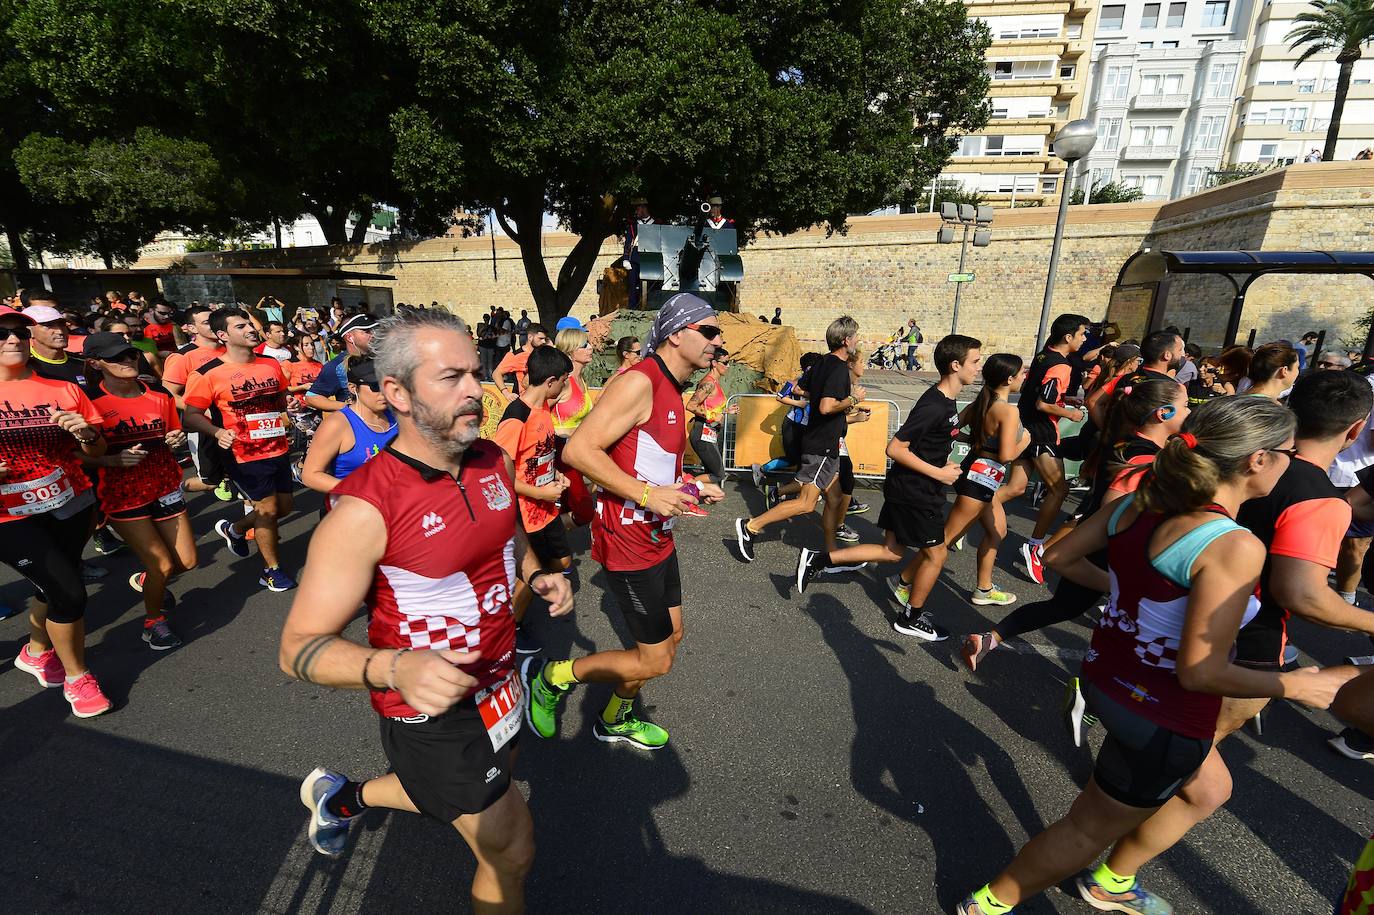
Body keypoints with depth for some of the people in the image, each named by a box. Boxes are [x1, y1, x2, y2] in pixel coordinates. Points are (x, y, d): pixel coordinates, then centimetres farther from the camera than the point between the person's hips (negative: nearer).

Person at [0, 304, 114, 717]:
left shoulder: (64, 391, 2)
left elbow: (97, 451, 7)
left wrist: (86, 434, -16)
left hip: (69, 505, 3)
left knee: (54, 590, 15)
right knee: (69, 592, -8)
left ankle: (36, 652, 45)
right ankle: (76, 676, 15)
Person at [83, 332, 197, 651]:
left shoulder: (160, 397, 2)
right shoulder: (91, 402, -11)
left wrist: (176, 441, -7)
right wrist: (113, 459, -25)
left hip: (165, 489, 4)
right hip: (123, 496, -4)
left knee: (187, 561, 7)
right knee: (163, 564, -6)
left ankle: (144, 580, 42)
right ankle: (154, 620, 22)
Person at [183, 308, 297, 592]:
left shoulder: (272, 364, 4)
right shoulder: (208, 374, -12)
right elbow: (192, 415, -8)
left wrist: (287, 413, 7)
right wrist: (217, 432, -25)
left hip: (278, 450, 6)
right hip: (244, 455, -6)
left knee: (284, 506, 15)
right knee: (268, 508, 0)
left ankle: (234, 529, 44)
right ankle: (272, 570, 21)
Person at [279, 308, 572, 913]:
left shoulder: (494, 462, -8)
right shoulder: (364, 510, -27)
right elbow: (299, 648, -22)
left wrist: (536, 575, -6)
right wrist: (393, 668, -40)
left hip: (499, 682, 7)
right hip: (432, 712, -6)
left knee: (468, 791, 31)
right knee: (511, 851, 8)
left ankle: (343, 796, 54)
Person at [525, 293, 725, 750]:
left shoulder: (671, 388, 12)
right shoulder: (639, 382, -20)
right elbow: (578, 450, -27)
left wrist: (691, 488, 9)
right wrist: (646, 494, -27)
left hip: (658, 536, 10)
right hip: (628, 540, -10)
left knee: (671, 636, 20)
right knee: (655, 660, 0)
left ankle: (615, 720, 42)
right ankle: (550, 677, 20)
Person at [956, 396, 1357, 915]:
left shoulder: (1138, 504, -7)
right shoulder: (1235, 547, -28)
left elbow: (1060, 558, 4)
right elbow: (1199, 672, -25)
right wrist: (1298, 686, -10)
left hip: (1109, 678, 8)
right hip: (1161, 719, -8)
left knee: (1207, 787, 34)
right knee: (1089, 830, 16)